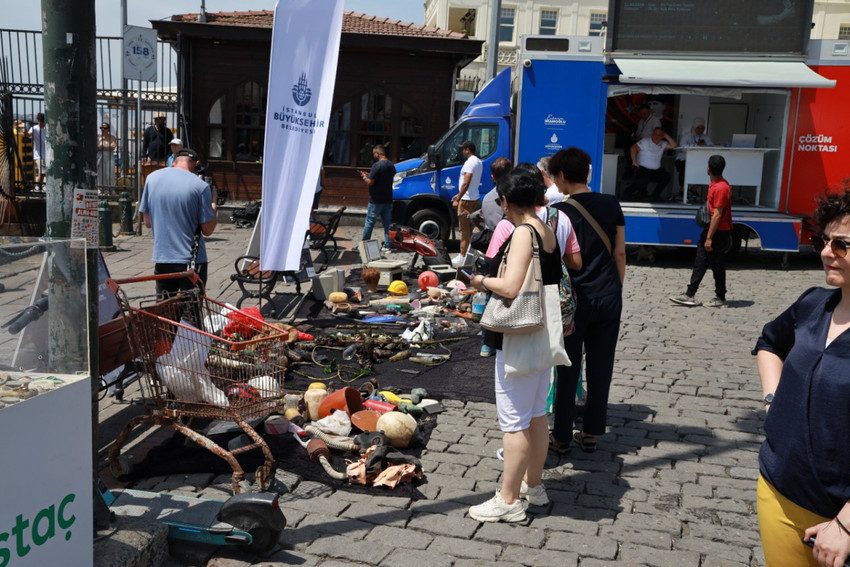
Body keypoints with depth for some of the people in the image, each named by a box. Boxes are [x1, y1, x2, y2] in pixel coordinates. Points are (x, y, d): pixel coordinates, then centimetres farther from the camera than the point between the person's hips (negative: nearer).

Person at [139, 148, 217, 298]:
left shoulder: (152, 178, 2)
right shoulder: (201, 186, -10)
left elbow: (147, 222, 7)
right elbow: (208, 230, -6)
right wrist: (213, 204, 8)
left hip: (161, 259, 4)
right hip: (192, 260, -3)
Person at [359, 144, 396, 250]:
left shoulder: (377, 165, -17)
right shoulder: (391, 165, 10)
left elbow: (370, 182, -19)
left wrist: (364, 177, 2)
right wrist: (369, 175, 17)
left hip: (376, 200, -7)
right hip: (388, 199, 7)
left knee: (369, 223, 2)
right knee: (388, 223, 9)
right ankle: (388, 245, 9)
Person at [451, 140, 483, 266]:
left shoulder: (470, 162, -16)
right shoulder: (479, 162, 14)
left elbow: (466, 183, -23)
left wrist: (458, 199, -21)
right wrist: (459, 195, 24)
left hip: (467, 199, -10)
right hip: (475, 198, 10)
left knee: (464, 229, -7)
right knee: (469, 228, 16)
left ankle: (462, 256, -5)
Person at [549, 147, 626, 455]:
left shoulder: (560, 212, -10)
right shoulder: (611, 205, 3)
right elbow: (619, 252, 7)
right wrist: (617, 289, 16)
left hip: (574, 299, -4)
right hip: (609, 298, 4)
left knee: (567, 370, 7)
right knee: (600, 368, 12)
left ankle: (561, 437, 16)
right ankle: (591, 433, 21)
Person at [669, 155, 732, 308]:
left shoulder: (721, 188, -20)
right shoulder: (713, 184, 10)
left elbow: (717, 215, -23)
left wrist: (709, 238, -22)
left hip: (719, 233, -10)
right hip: (710, 230, 10)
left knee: (717, 267, 2)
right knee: (699, 263, 8)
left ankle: (720, 298, 14)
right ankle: (690, 295, 10)